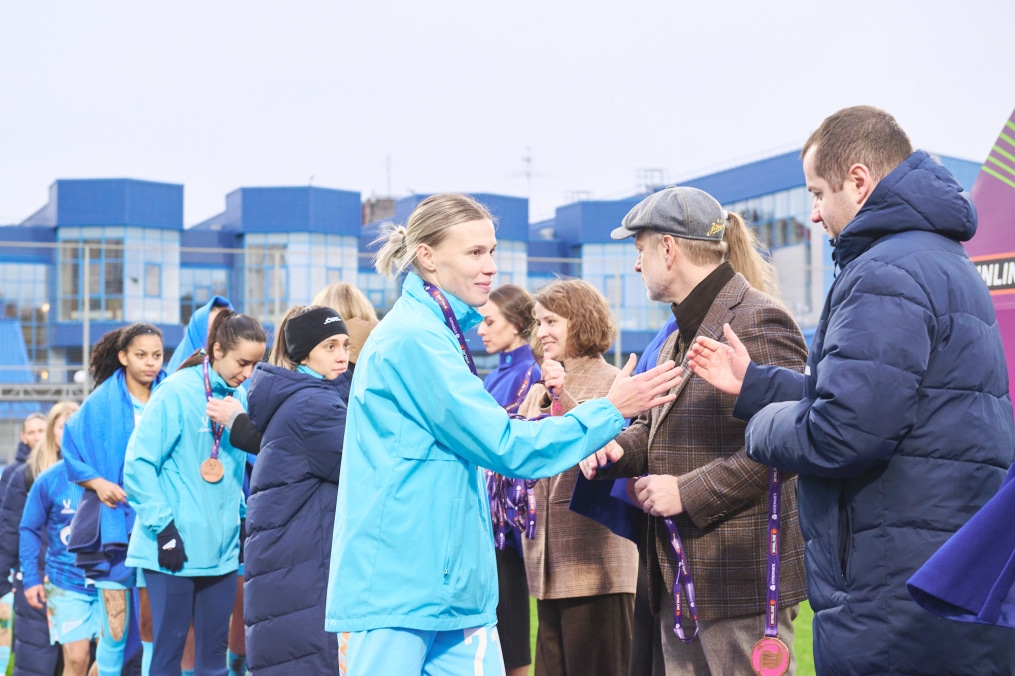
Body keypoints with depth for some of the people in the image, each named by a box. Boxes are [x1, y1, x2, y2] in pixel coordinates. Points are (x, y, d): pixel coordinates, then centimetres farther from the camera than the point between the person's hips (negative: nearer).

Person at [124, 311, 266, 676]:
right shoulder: (177, 392, -11)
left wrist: (246, 519, 12)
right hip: (175, 546, -5)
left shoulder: (241, 399, 6)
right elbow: (139, 463, -12)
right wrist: (162, 526, -14)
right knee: (169, 646, 3)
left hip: (222, 547, 6)